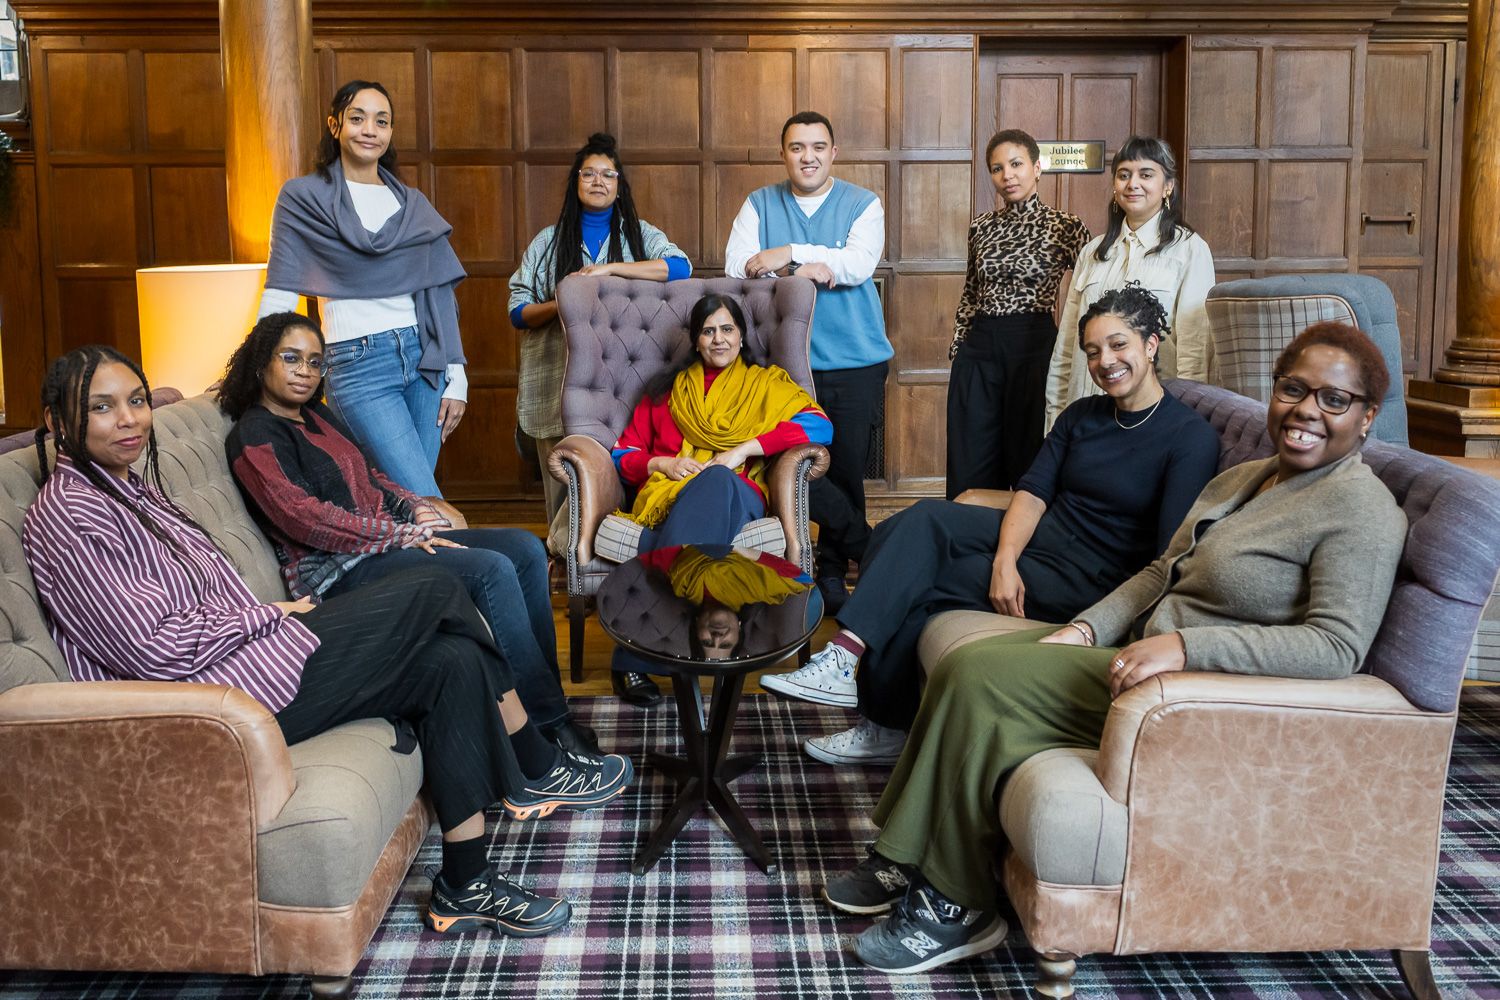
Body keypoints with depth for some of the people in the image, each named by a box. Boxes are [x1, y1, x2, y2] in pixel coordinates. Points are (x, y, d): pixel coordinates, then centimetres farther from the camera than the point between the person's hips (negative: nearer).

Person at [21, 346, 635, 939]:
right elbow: (153, 647, -18)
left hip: (243, 654, 10)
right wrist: (271, 615, -8)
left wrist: (269, 617, 2)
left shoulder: (133, 488, 20)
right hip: (219, 700, -10)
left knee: (452, 664, -8)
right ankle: (535, 772, 3)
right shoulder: (67, 514, -10)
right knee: (434, 590, -12)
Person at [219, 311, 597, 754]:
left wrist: (417, 507, 3)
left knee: (526, 549, -7)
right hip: (340, 569, -9)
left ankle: (548, 696, -6)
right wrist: (404, 535, -17)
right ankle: (550, 725, -21)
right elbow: (304, 518, -18)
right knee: (492, 570, -27)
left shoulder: (318, 416, 21)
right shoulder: (254, 436, -6)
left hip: (393, 536, 9)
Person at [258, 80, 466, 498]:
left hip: (425, 360, 4)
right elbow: (279, 296, 1)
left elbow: (441, 294, 12)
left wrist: (456, 377, 6)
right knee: (427, 509, -14)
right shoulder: (303, 198, 2)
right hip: (359, 365, -4)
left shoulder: (414, 204, 14)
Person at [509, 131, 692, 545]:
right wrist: (561, 304, -9)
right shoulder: (549, 242, 16)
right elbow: (518, 312, 11)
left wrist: (608, 268, -14)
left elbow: (680, 267, -8)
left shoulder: (640, 235, 13)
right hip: (559, 383, 1)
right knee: (563, 487, -1)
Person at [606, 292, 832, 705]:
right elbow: (624, 456, 23)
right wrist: (663, 464, 0)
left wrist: (743, 449, -7)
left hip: (737, 496, 0)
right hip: (667, 495, 0)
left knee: (716, 481, -39)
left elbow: (819, 425, 2)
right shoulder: (667, 389, 29)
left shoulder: (765, 383, 23)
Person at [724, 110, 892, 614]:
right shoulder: (759, 205, 8)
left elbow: (859, 264, -14)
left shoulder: (863, 204, 3)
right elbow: (737, 267, -7)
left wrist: (790, 254, -18)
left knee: (846, 471, 4)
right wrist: (812, 270, -16)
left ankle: (833, 570, 21)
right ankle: (869, 547, 13)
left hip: (855, 362, -1)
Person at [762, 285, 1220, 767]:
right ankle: (845, 654, -28)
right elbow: (1033, 492, 2)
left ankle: (886, 724, -5)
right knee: (922, 519, -19)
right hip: (1034, 541, 7)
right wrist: (1005, 560, -17)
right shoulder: (1083, 415, 12)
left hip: (1090, 582, -7)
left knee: (919, 584, -19)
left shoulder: (1191, 438, -9)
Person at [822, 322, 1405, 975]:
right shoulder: (1239, 480, 15)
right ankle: (905, 856, 3)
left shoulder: (1361, 511, -13)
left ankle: (956, 908, -5)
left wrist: (1183, 645, -31)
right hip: (1139, 647, 9)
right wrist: (1084, 629, 1)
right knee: (966, 663, -6)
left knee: (978, 679, -18)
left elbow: (1337, 646, -24)